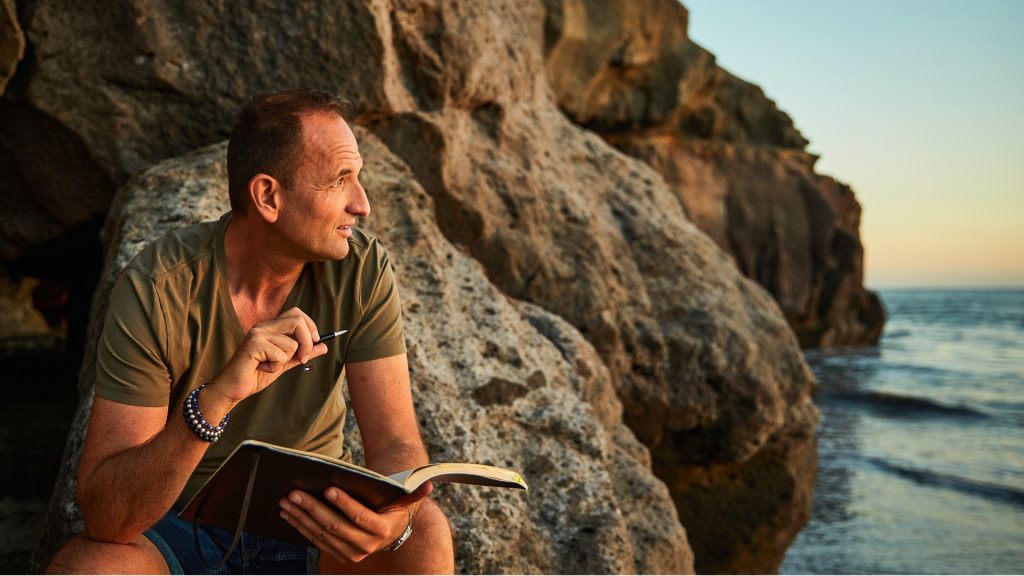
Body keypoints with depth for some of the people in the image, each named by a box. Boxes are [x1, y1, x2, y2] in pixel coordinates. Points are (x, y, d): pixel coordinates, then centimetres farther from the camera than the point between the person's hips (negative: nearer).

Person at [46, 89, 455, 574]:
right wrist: (215, 398, -41)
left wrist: (395, 515, -41)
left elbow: (397, 445, -17)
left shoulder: (362, 269, -14)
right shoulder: (157, 289, -22)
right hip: (181, 526, -1)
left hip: (314, 516, 2)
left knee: (425, 532, -28)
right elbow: (105, 515, -25)